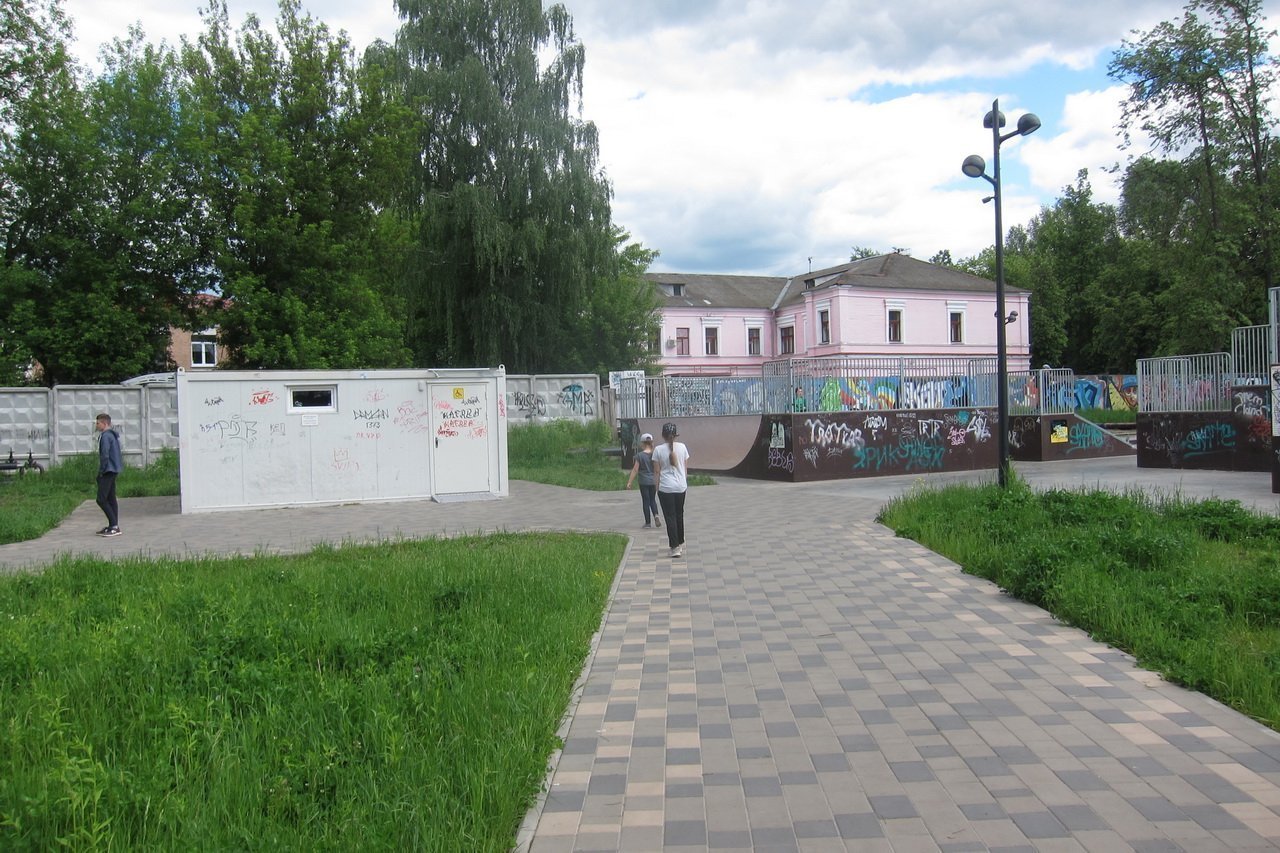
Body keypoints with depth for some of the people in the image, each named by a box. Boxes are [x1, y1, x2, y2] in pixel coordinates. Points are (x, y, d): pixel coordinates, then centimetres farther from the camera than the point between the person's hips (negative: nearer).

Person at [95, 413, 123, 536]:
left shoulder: (105, 436, -14)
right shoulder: (113, 435, 16)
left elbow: (104, 455, -21)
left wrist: (101, 472, -14)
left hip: (108, 471, -10)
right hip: (114, 470, 10)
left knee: (101, 499, -10)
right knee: (111, 499, 11)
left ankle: (114, 526, -12)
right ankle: (113, 526, 13)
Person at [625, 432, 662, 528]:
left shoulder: (640, 455, -10)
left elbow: (635, 469, -9)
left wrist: (629, 482, -4)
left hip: (644, 482, -3)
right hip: (653, 481, 3)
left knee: (646, 501, 6)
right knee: (652, 500, 17)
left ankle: (647, 522, 10)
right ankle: (656, 515, -6)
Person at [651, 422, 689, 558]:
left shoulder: (658, 449, -8)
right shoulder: (682, 447, -1)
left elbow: (657, 470, -4)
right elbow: (685, 468, 6)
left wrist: (657, 486, 6)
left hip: (666, 487, -3)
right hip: (681, 486, 3)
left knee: (670, 517, 1)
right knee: (679, 515, 18)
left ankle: (675, 547, -4)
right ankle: (681, 543, 30)